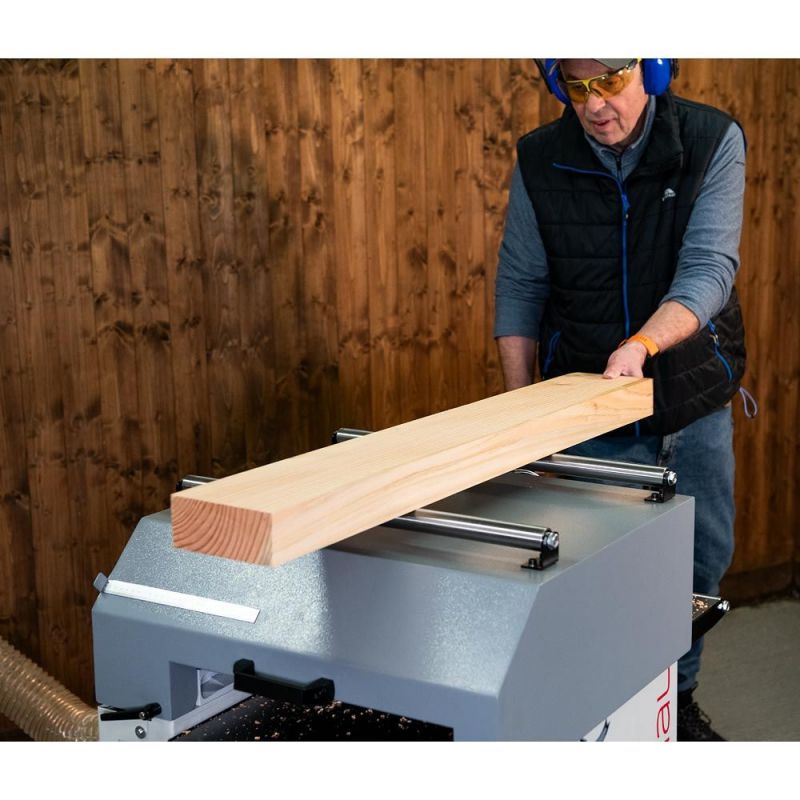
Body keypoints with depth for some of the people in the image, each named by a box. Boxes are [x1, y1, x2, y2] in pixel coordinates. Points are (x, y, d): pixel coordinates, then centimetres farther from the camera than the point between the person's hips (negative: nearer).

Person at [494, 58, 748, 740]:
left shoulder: (713, 142, -11)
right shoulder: (541, 161, -7)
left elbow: (708, 271, -20)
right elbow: (520, 287, 0)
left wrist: (643, 342, -37)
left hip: (694, 400, 1)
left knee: (701, 559, 13)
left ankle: (676, 698, 35)